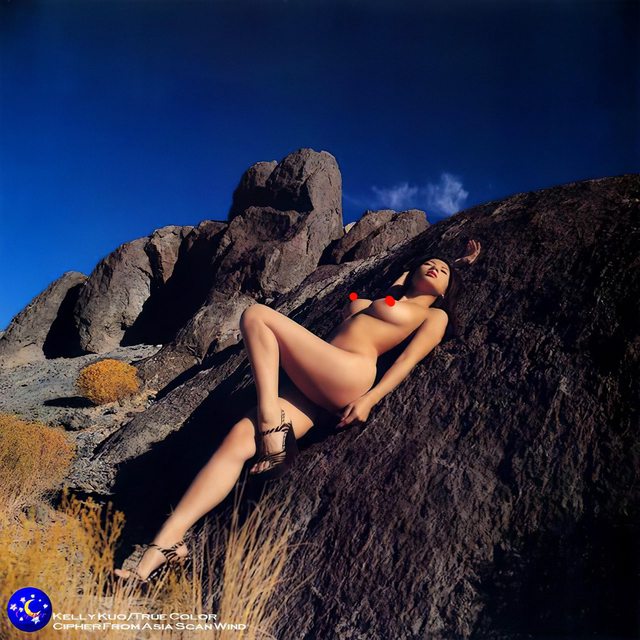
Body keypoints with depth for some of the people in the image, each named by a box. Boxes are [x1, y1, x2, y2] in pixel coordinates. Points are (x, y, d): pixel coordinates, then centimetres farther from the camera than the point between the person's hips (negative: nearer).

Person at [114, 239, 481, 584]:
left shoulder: (434, 315, 16)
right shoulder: (383, 300, 34)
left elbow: (408, 359, 1)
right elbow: (406, 275, 53)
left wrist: (370, 399, -13)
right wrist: (460, 262, 63)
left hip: (349, 375, -6)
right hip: (314, 390, 6)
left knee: (256, 315, -11)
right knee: (239, 439, -16)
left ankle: (271, 421, -16)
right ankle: (165, 546, -18)